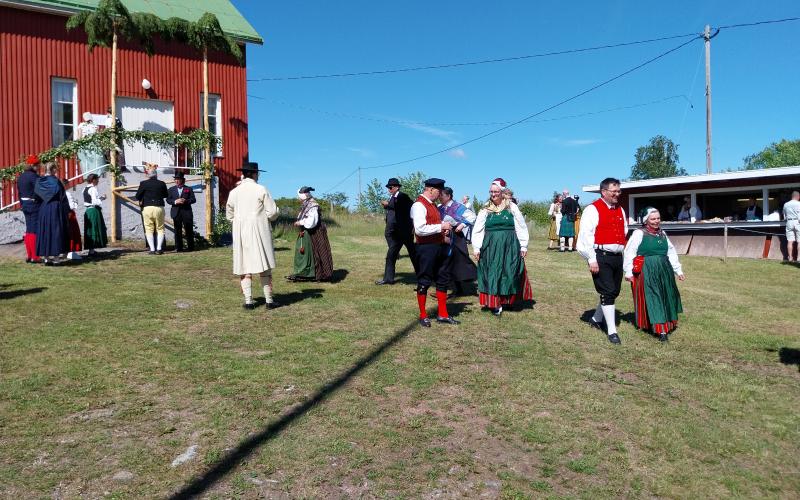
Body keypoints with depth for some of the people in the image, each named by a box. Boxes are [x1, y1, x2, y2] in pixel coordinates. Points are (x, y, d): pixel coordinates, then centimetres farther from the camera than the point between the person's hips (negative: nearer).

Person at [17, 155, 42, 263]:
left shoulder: (20, 177, 12)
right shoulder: (34, 176, -15)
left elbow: (19, 193, 16)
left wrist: (23, 204, 21)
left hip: (25, 205, 8)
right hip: (35, 205, -8)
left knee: (28, 230, 13)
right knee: (34, 231, -4)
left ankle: (28, 256, 17)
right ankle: (34, 257, -2)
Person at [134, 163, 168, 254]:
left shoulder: (144, 183, -4)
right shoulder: (162, 183, 0)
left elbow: (137, 196, -1)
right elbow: (166, 195, 13)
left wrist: (141, 200, 19)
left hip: (147, 208, -1)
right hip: (159, 208, 1)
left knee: (149, 229, 6)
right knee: (160, 229, 10)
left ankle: (152, 249, 3)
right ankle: (159, 249, 5)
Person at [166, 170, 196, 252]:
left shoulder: (188, 189, 8)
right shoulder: (171, 190, 14)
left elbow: (194, 199, 1)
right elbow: (168, 200, 5)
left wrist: (186, 201, -17)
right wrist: (175, 202, -14)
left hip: (187, 212, -2)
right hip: (176, 213, 2)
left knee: (189, 230, 1)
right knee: (177, 231, 3)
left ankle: (191, 247, 8)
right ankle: (178, 247, 7)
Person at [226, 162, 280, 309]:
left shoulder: (234, 192, 4)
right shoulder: (261, 190, -7)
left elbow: (229, 215, 12)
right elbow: (273, 212, -8)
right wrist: (265, 217, 13)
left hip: (240, 233, 3)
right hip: (259, 232, -3)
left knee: (244, 266, 7)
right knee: (264, 267, 4)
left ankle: (248, 301, 5)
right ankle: (269, 300, 6)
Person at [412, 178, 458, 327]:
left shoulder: (432, 205, 15)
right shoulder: (419, 205, -15)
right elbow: (420, 229, -25)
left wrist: (443, 229, 7)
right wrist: (441, 227, -18)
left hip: (439, 246, 10)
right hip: (426, 248, -9)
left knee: (443, 279, 13)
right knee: (424, 281, 3)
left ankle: (442, 314, 24)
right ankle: (423, 316, 17)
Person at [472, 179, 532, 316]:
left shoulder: (512, 207, 3)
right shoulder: (485, 210, 6)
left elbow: (521, 227, 5)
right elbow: (477, 230, 6)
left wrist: (523, 246, 3)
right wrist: (476, 248, 0)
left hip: (510, 247, -1)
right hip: (490, 247, 1)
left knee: (509, 274, 4)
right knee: (492, 274, 1)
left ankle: (508, 299, 19)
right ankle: (495, 303, 7)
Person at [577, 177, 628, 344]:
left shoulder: (620, 210, 15)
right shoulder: (593, 210, -8)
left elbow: (624, 233, 22)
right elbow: (585, 235, -13)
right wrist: (591, 260, -17)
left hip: (617, 257, 7)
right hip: (601, 257, -7)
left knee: (614, 292, 14)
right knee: (608, 292, -6)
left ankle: (596, 319, 34)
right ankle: (611, 331, 2)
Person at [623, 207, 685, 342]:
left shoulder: (662, 234, 14)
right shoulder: (639, 233, -7)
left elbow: (671, 253, 21)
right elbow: (629, 252, -11)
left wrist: (678, 270, 21)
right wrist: (628, 272, -13)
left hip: (664, 271, 7)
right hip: (646, 272, -7)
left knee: (666, 298, 14)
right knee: (652, 299, -6)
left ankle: (667, 324, 30)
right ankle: (660, 330, -6)